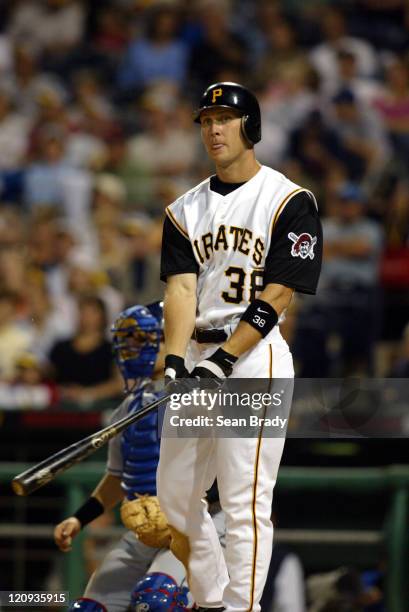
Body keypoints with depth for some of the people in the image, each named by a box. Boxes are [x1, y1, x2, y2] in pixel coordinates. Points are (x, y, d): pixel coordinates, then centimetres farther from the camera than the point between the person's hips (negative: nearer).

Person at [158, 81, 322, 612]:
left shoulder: (290, 202, -4)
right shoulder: (185, 210, 13)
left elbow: (277, 296, -11)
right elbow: (181, 288, 0)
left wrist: (223, 363, -19)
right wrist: (175, 362, -17)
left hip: (254, 357, -6)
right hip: (195, 358, 6)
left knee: (245, 504, -10)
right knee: (174, 495, 10)